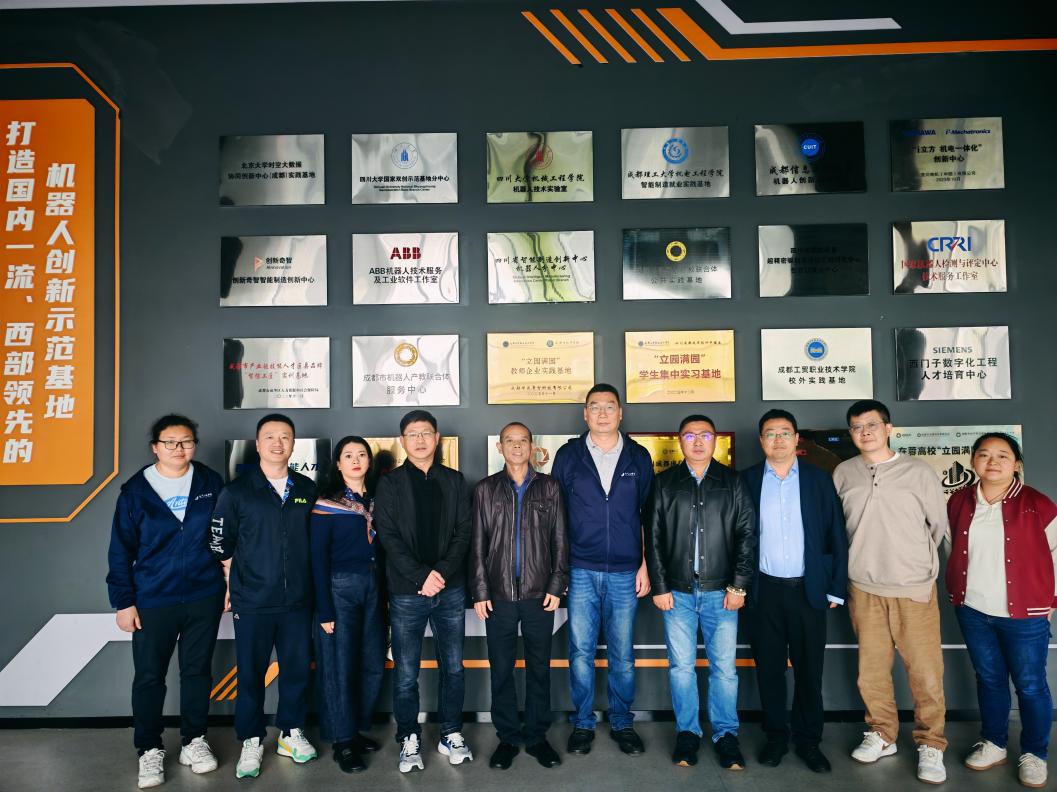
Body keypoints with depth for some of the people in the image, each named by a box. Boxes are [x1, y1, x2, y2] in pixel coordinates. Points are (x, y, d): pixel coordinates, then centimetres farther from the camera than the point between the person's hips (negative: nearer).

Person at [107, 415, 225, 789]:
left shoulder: (210, 482, -1)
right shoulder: (135, 490, -5)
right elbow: (121, 551, -2)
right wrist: (123, 602, -4)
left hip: (204, 597, 1)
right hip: (152, 601, -1)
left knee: (197, 670, 12)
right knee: (149, 676, 7)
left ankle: (194, 741, 28)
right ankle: (150, 749, 24)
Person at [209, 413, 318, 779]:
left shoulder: (307, 489, 5)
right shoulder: (237, 491, -2)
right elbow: (222, 545, 2)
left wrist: (309, 584, 9)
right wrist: (237, 585, 1)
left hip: (298, 601, 2)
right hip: (252, 603, -2)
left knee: (298, 668, 11)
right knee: (251, 673, 7)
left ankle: (291, 733, 29)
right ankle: (251, 741, 24)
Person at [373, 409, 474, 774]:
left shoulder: (454, 481, 7)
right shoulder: (390, 483, 1)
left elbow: (464, 531, 3)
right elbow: (388, 536, -7)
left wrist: (443, 571, -12)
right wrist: (421, 577, -15)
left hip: (451, 590, 2)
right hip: (407, 593, -2)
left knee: (453, 667, 10)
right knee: (406, 672, 6)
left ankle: (451, 734, 26)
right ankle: (409, 740, 22)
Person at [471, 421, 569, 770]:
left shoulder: (549, 488, 5)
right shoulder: (485, 489, 5)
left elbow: (560, 540, 5)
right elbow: (477, 544, 4)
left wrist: (556, 586, -2)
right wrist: (479, 591, -2)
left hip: (539, 594, 0)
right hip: (499, 595, 0)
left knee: (539, 668, 9)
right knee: (501, 669, 7)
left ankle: (537, 736, 23)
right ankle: (507, 737, 22)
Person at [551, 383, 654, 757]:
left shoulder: (638, 457, 5)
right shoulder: (568, 455, 2)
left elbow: (647, 515, 7)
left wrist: (645, 565, 3)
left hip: (625, 572, 1)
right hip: (581, 571, 0)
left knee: (623, 654, 9)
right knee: (580, 652, 6)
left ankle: (622, 723, 26)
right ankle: (583, 723, 22)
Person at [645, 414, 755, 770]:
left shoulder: (732, 482, 5)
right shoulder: (665, 483, 5)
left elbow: (746, 535, 3)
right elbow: (654, 538, 4)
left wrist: (739, 586, -3)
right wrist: (659, 587, -1)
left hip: (721, 592, 0)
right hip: (678, 592, 1)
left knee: (724, 667, 4)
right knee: (681, 666, 7)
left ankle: (726, 734, 20)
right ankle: (687, 732, 22)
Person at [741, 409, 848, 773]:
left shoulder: (819, 479, 2)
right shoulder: (747, 480, 2)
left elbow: (836, 536, 3)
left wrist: (836, 588, 0)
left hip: (809, 590, 0)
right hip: (764, 591, 0)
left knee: (809, 669, 8)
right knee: (769, 668, 9)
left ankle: (808, 740, 24)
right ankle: (776, 736, 25)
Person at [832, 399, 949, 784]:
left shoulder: (918, 471, -4)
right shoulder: (843, 474, 3)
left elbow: (938, 525, 4)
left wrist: (916, 562, 9)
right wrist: (867, 560, 11)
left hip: (915, 589, -2)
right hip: (863, 589, 2)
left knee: (926, 672, 1)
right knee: (871, 669, 10)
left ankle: (930, 746, 19)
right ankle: (881, 736, 28)